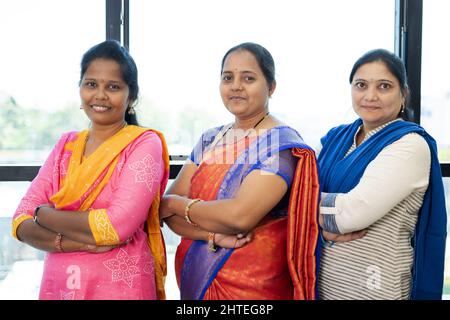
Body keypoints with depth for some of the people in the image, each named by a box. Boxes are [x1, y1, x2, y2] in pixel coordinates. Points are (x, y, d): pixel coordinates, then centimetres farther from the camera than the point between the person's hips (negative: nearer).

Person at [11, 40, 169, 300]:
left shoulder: (145, 143, -9)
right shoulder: (66, 145, 6)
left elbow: (118, 225, -21)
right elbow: (22, 223, -1)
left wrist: (44, 215, -9)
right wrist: (75, 242, -19)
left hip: (119, 287, -4)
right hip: (57, 284, 5)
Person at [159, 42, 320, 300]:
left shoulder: (282, 143, -13)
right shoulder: (210, 139, 6)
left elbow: (240, 215, -25)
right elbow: (169, 206, -2)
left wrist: (176, 204, -11)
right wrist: (214, 235, -20)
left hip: (252, 284, -5)